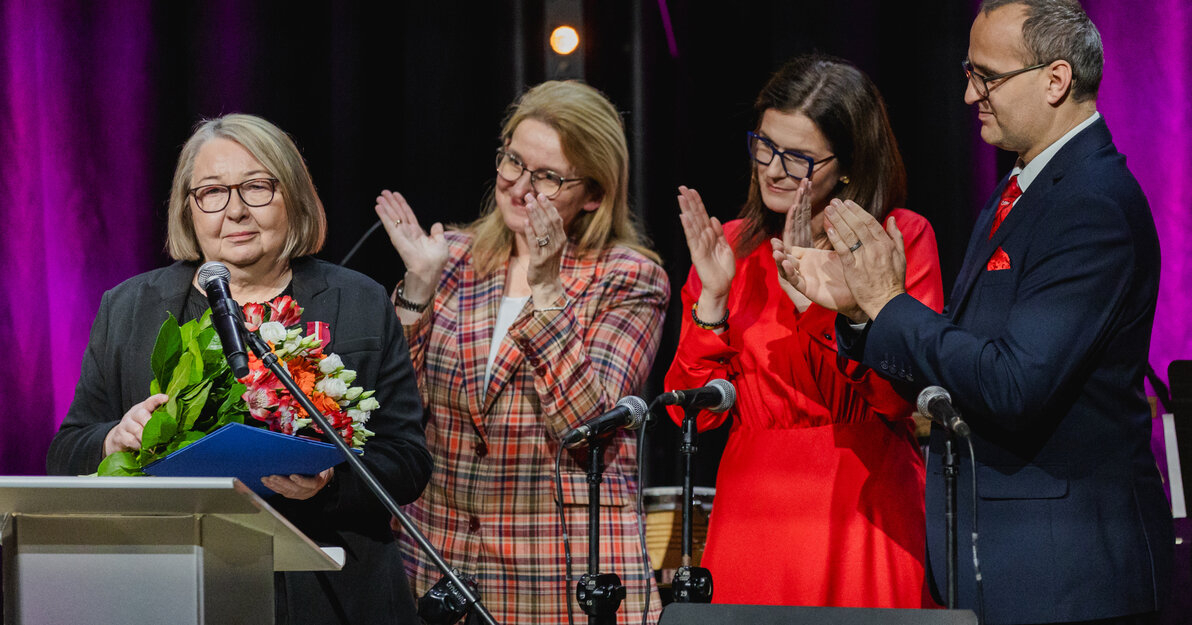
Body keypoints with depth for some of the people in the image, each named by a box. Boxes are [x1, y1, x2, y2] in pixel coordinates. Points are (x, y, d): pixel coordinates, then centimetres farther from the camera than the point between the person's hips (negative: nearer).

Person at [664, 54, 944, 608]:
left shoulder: (903, 239, 0)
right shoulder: (730, 248, 8)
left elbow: (904, 396, -11)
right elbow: (691, 413, 3)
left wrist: (813, 300, -16)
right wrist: (712, 298, -9)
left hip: (869, 518, -2)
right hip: (752, 517, 2)